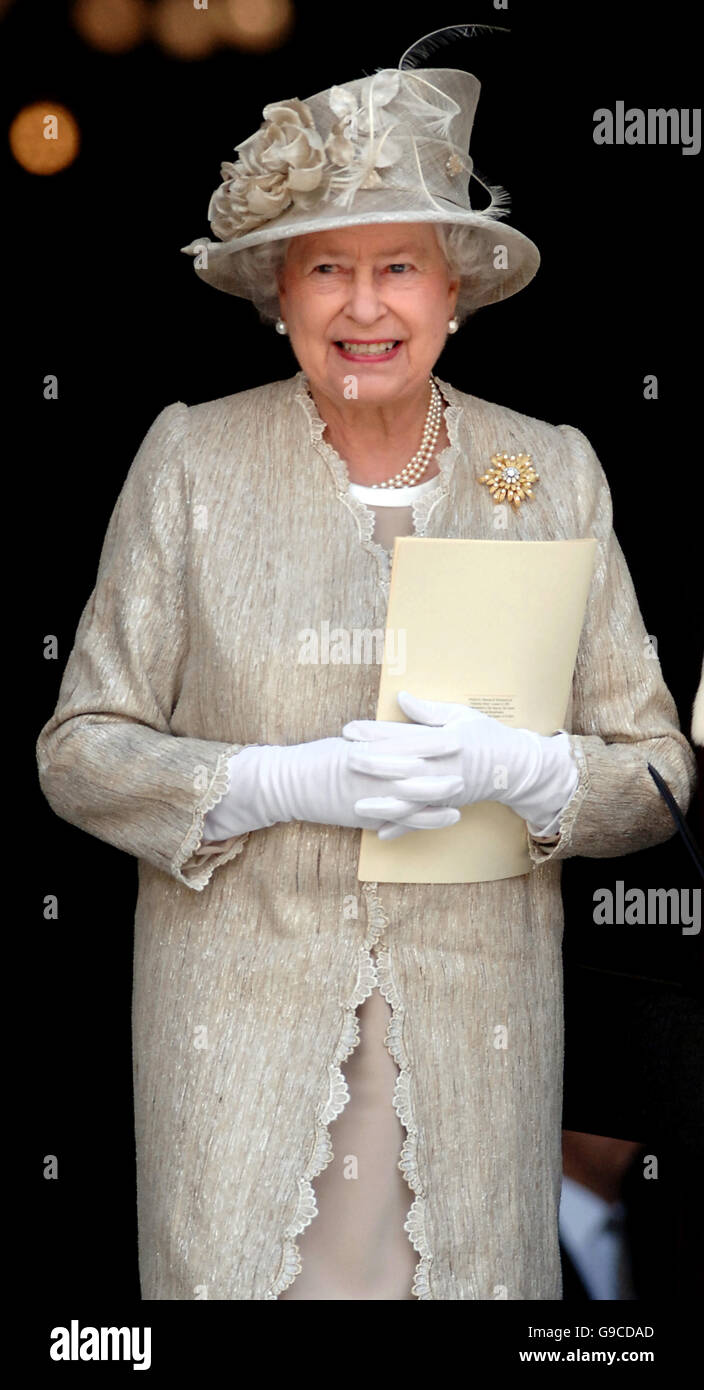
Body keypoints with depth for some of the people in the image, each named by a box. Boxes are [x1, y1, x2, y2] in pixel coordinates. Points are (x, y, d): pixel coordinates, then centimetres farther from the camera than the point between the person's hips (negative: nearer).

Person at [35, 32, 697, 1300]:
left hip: (475, 1030, 2)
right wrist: (282, 783, -18)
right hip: (238, 1020, -1)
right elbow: (79, 750, -1)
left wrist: (517, 769, -17)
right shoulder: (191, 460, -2)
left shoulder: (555, 473, 3)